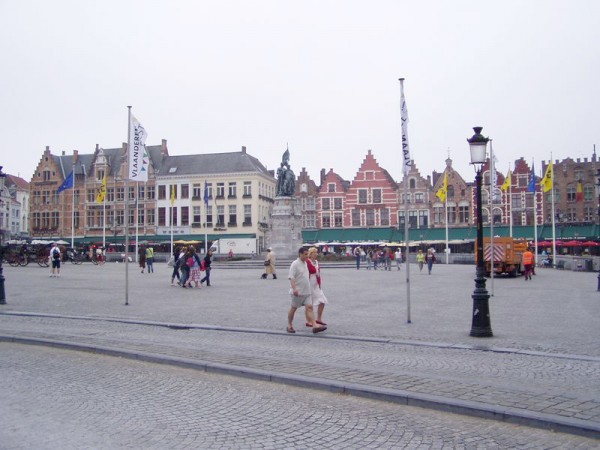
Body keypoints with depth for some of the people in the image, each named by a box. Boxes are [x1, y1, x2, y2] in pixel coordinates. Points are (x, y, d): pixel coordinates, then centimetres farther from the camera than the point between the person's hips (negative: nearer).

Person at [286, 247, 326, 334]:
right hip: (298, 292, -7)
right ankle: (289, 326, 19)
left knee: (309, 307, -3)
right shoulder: (295, 264, -13)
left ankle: (315, 325, -10)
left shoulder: (305, 263, 13)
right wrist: (294, 288, -29)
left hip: (306, 291, 7)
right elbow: (291, 277, -20)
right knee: (293, 308, 6)